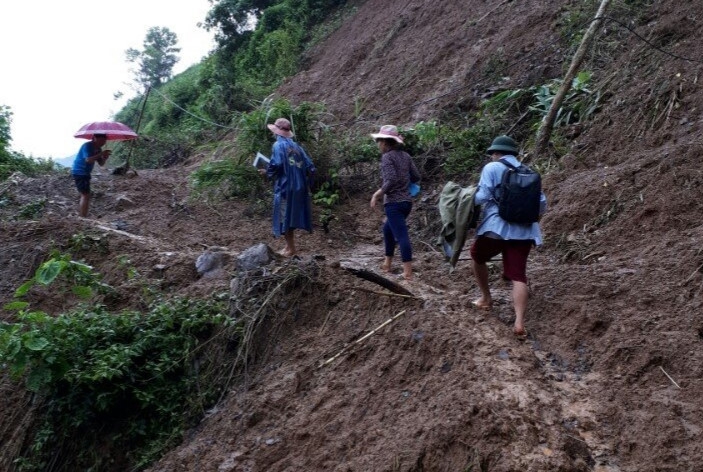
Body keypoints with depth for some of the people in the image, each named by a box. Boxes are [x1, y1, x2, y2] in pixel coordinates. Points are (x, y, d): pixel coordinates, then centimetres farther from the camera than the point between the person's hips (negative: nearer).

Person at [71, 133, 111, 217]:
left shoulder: (98, 149, 7)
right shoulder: (87, 146, -18)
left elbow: (101, 164, 7)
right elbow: (88, 160, -32)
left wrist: (105, 158, -13)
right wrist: (100, 154, -37)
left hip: (85, 173, 10)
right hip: (79, 173, -10)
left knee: (84, 195, 17)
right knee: (86, 195, -15)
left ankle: (80, 217, 27)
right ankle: (83, 219, -16)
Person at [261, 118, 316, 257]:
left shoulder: (279, 145, -8)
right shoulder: (296, 145, 11)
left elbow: (276, 165, -22)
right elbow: (310, 167, 8)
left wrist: (266, 171, -3)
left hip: (284, 187, -7)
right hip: (298, 187, 7)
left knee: (285, 217, 1)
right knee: (292, 216, 15)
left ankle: (291, 248, 3)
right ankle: (289, 245, 23)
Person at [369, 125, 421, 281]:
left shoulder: (387, 157, -11)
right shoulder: (405, 155, 10)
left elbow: (391, 180, -21)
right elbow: (416, 177, 10)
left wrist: (377, 194, -11)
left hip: (394, 202, -8)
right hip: (406, 201, 8)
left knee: (401, 235, -10)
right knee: (388, 228, 25)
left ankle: (408, 272, -12)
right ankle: (387, 263, 30)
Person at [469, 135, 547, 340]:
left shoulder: (492, 168, 0)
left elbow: (482, 196, -11)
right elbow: (542, 205, 14)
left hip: (496, 228, -4)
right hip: (523, 231, 4)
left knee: (478, 257, 25)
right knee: (518, 276, -1)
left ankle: (486, 298, 32)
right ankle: (519, 322, -16)